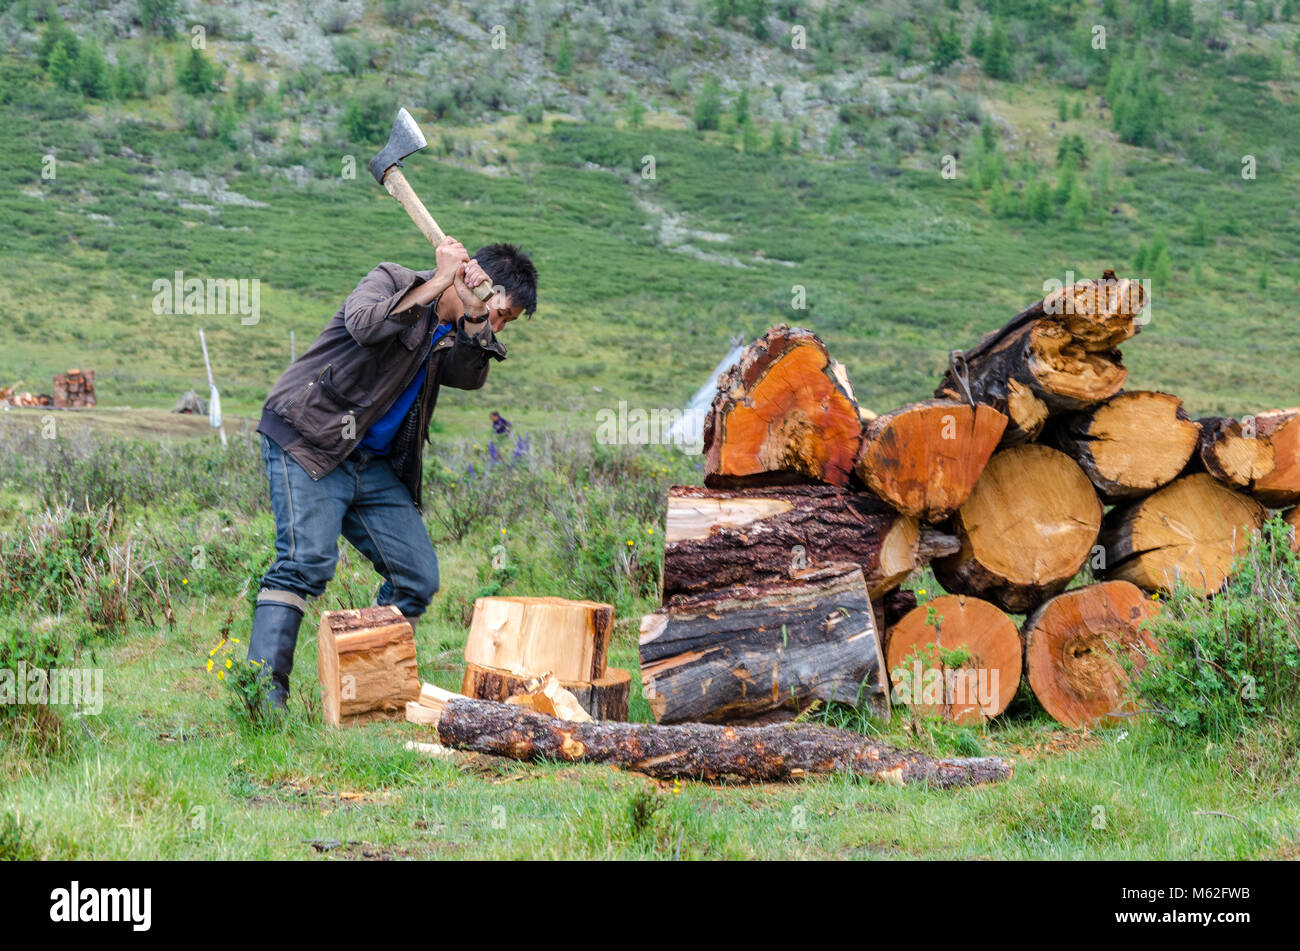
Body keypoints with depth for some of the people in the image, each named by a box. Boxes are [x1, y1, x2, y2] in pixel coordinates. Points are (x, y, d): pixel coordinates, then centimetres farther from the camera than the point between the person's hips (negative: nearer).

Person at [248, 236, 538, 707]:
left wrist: (476, 318, -21)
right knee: (308, 560, -23)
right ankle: (263, 694, -27)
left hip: (376, 465, 8)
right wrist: (439, 282, -25)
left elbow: (469, 376, -7)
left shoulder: (454, 336, 16)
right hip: (309, 443, -8)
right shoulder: (391, 282, -3)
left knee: (418, 577, 2)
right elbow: (365, 326, -27)